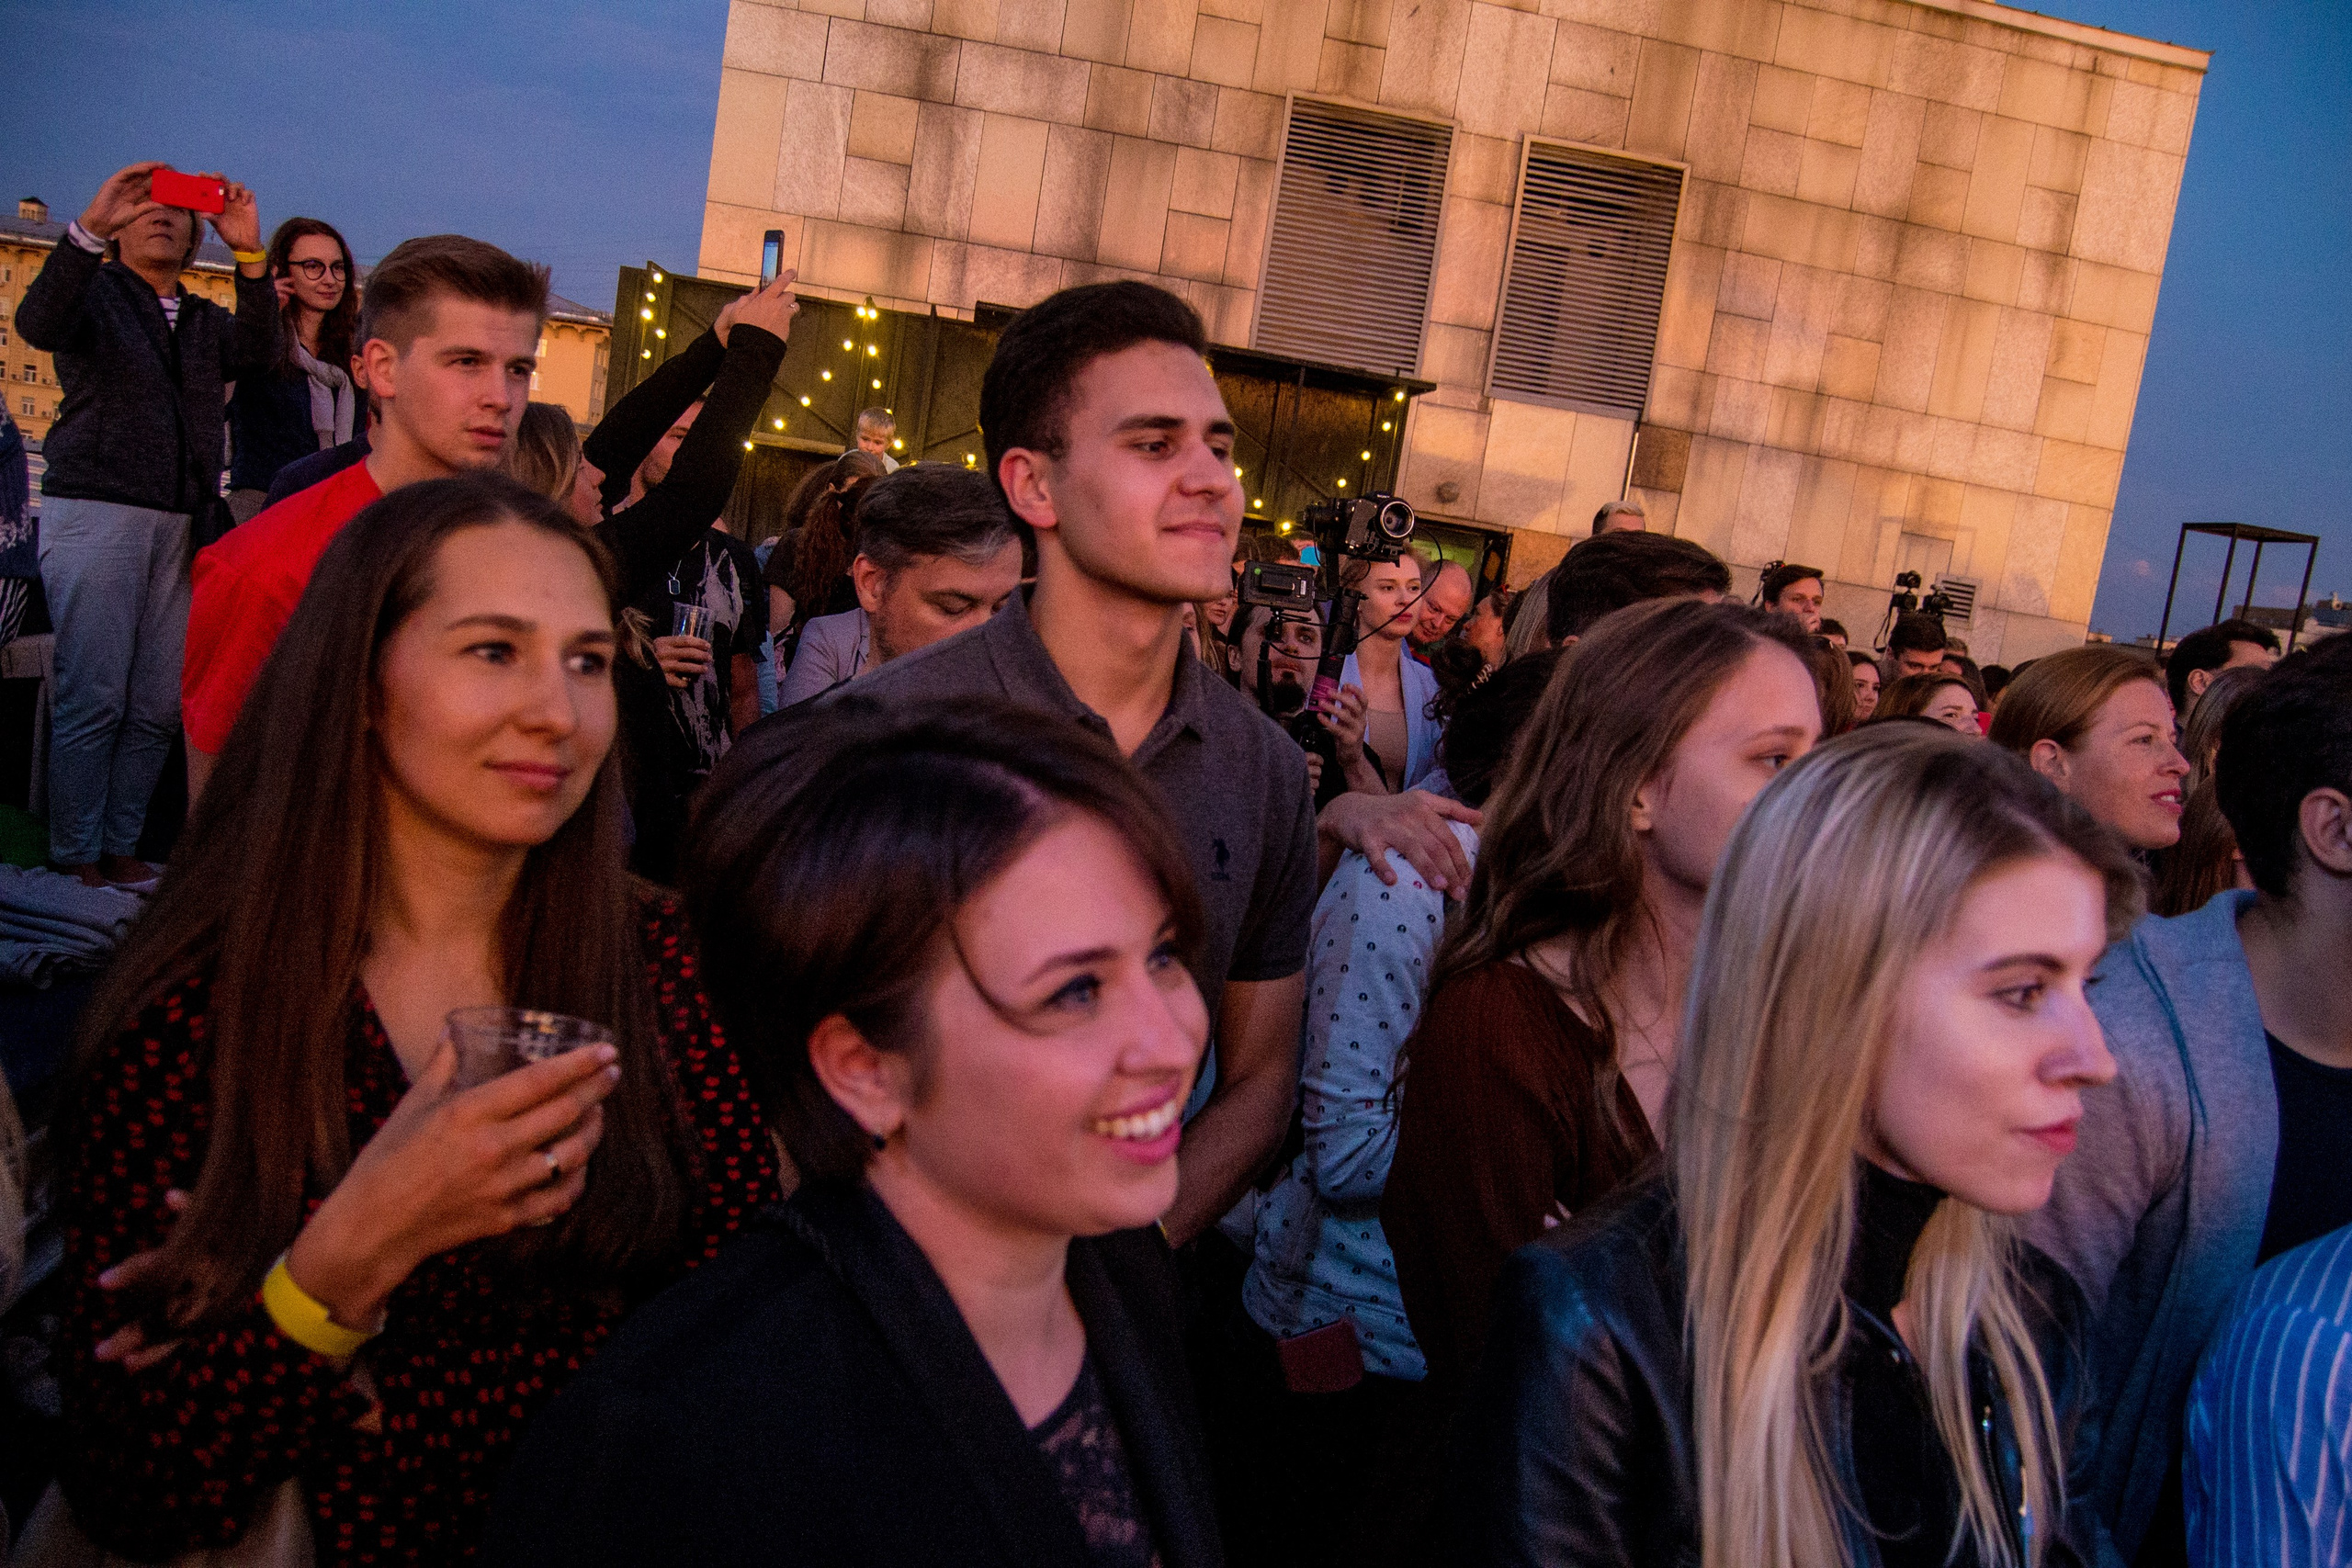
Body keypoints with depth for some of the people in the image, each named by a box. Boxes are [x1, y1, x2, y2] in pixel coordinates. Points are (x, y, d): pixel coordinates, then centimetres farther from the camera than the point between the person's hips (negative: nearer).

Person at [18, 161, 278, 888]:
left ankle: (120, 847, 12)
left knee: (160, 702, 3)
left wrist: (249, 255, -16)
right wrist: (89, 225, -26)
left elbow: (254, 355, -3)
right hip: (95, 509, -5)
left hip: (179, 525, 5)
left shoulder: (205, 319, 19)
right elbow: (38, 324, -16)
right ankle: (75, 858, 0)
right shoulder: (96, 291, 7)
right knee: (93, 697, -7)